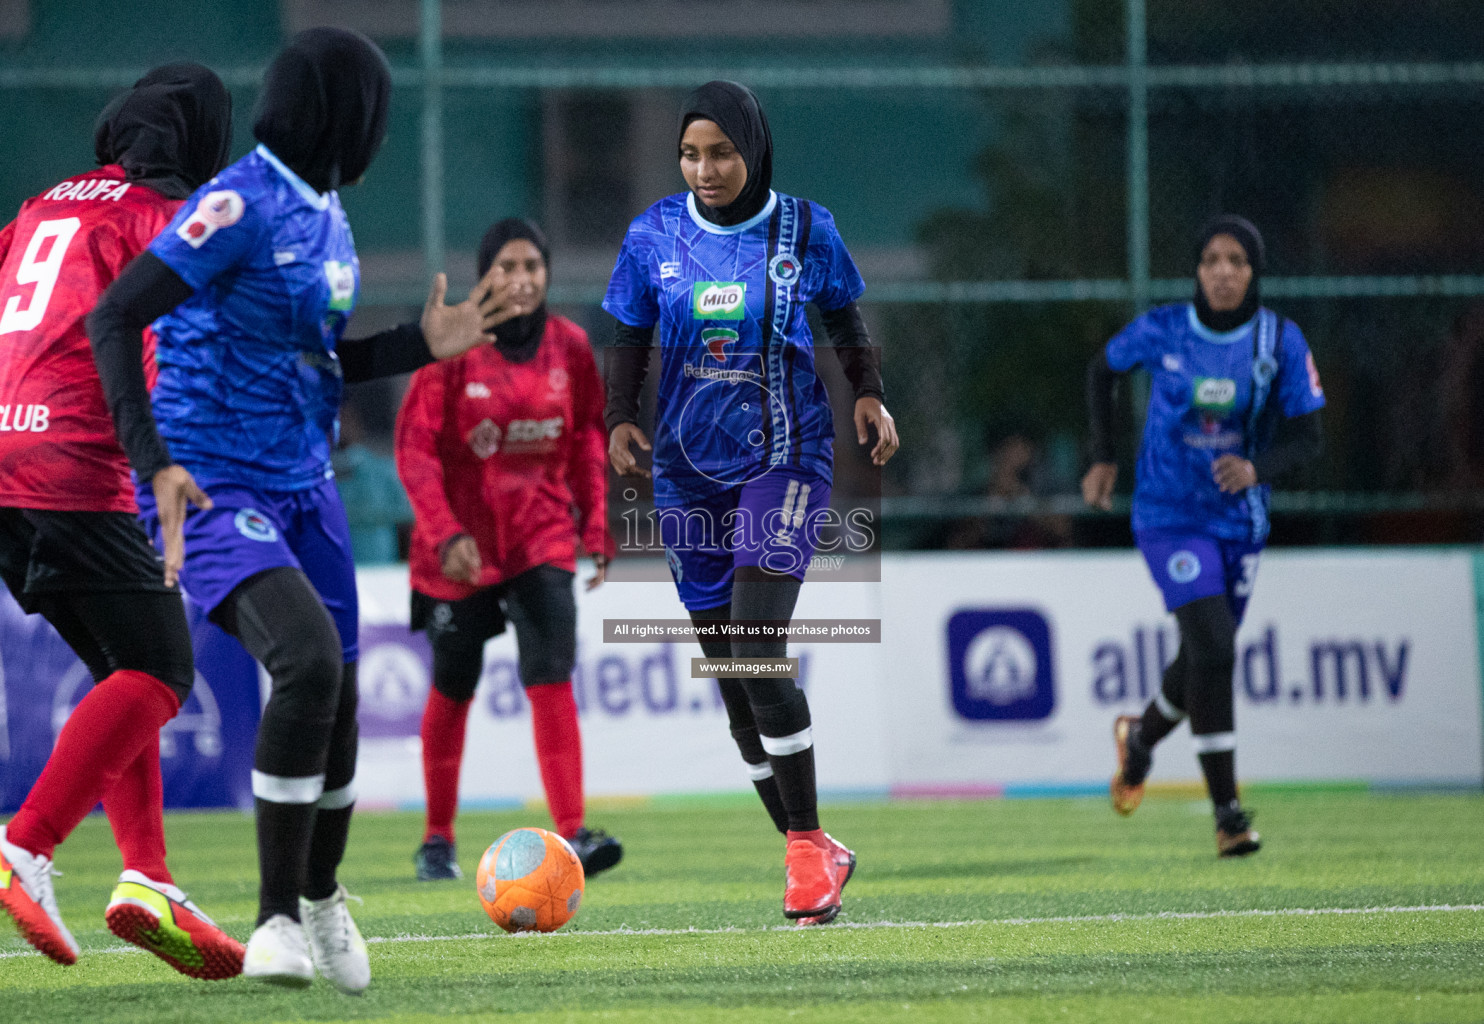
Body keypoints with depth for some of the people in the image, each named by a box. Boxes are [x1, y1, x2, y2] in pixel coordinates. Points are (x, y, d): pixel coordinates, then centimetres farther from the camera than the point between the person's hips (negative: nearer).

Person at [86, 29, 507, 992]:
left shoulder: (326, 215, 12)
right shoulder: (242, 205, -17)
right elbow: (113, 319, -21)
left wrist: (421, 346, 13)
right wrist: (153, 461, -28)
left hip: (302, 483, 9)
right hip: (214, 489, -9)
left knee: (336, 701, 11)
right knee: (310, 658, -27)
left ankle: (321, 898, 38)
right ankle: (280, 919, -16)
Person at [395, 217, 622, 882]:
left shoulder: (568, 346, 0)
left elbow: (589, 439, 11)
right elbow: (416, 447, -13)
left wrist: (596, 527, 5)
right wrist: (445, 534, -22)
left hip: (541, 536, 2)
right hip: (462, 544, -2)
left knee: (552, 677, -14)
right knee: (453, 689, 9)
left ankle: (572, 836, -20)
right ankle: (437, 840, 24)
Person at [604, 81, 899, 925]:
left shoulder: (805, 230, -3)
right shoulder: (655, 237, 1)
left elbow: (847, 325, 9)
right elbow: (631, 343, 9)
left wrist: (870, 396, -6)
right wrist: (622, 421, -7)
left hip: (785, 459, -3)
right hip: (691, 469, 3)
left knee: (757, 655, -18)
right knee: (729, 672, 5)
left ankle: (809, 845, -8)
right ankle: (814, 855, 17)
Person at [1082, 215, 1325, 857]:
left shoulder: (1281, 341, -7)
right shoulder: (1161, 332, -10)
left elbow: (1307, 437, -6)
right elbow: (1103, 371, 9)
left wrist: (1257, 468, -26)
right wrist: (1103, 459, 6)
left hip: (1240, 520, 3)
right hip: (1170, 514, -3)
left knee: (1203, 660, 15)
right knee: (1213, 648, -19)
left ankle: (1141, 737, 49)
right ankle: (1227, 812, -15)